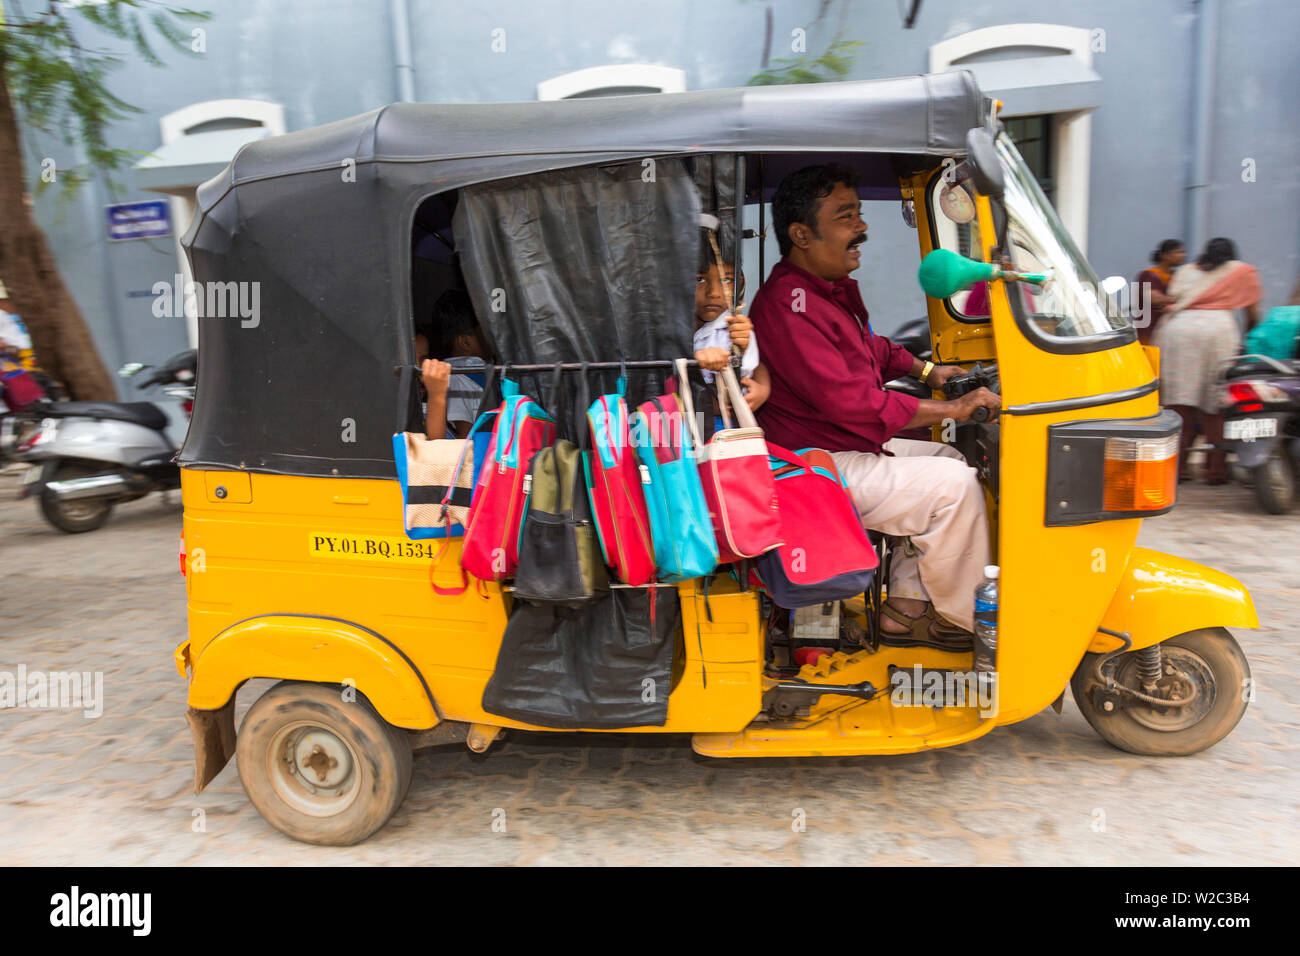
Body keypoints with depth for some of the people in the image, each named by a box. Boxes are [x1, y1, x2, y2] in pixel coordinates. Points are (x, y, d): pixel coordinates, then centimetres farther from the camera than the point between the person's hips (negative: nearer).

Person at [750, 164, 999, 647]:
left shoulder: (834, 286, 11)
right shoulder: (787, 304, -23)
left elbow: (871, 349, 32)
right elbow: (852, 403, -28)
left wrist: (927, 370, 19)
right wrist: (952, 409, -21)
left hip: (847, 447, 11)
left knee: (947, 458, 18)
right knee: (954, 484, -14)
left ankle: (906, 606, 16)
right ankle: (960, 620, 6)